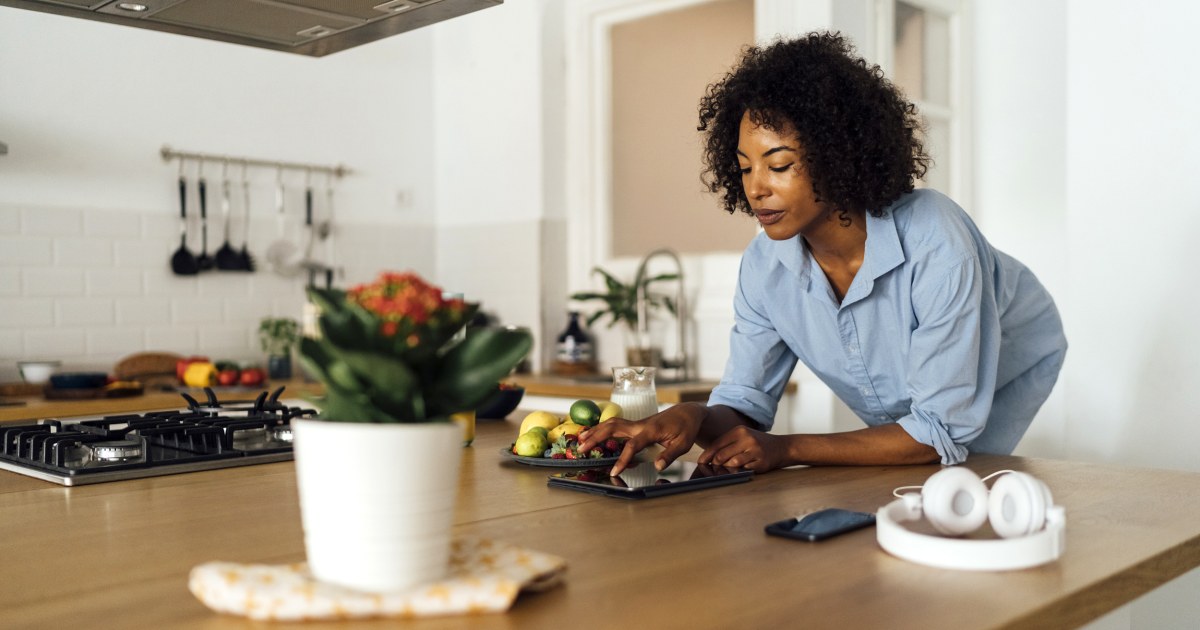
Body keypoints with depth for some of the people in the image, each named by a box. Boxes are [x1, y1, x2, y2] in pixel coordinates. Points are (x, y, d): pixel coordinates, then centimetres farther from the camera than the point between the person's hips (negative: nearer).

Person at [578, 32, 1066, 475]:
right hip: (904, 412, 4)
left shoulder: (935, 246, -38)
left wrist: (787, 449, -39)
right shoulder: (765, 265, -22)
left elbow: (944, 432, -34)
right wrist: (695, 418, -39)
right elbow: (743, 406, -14)